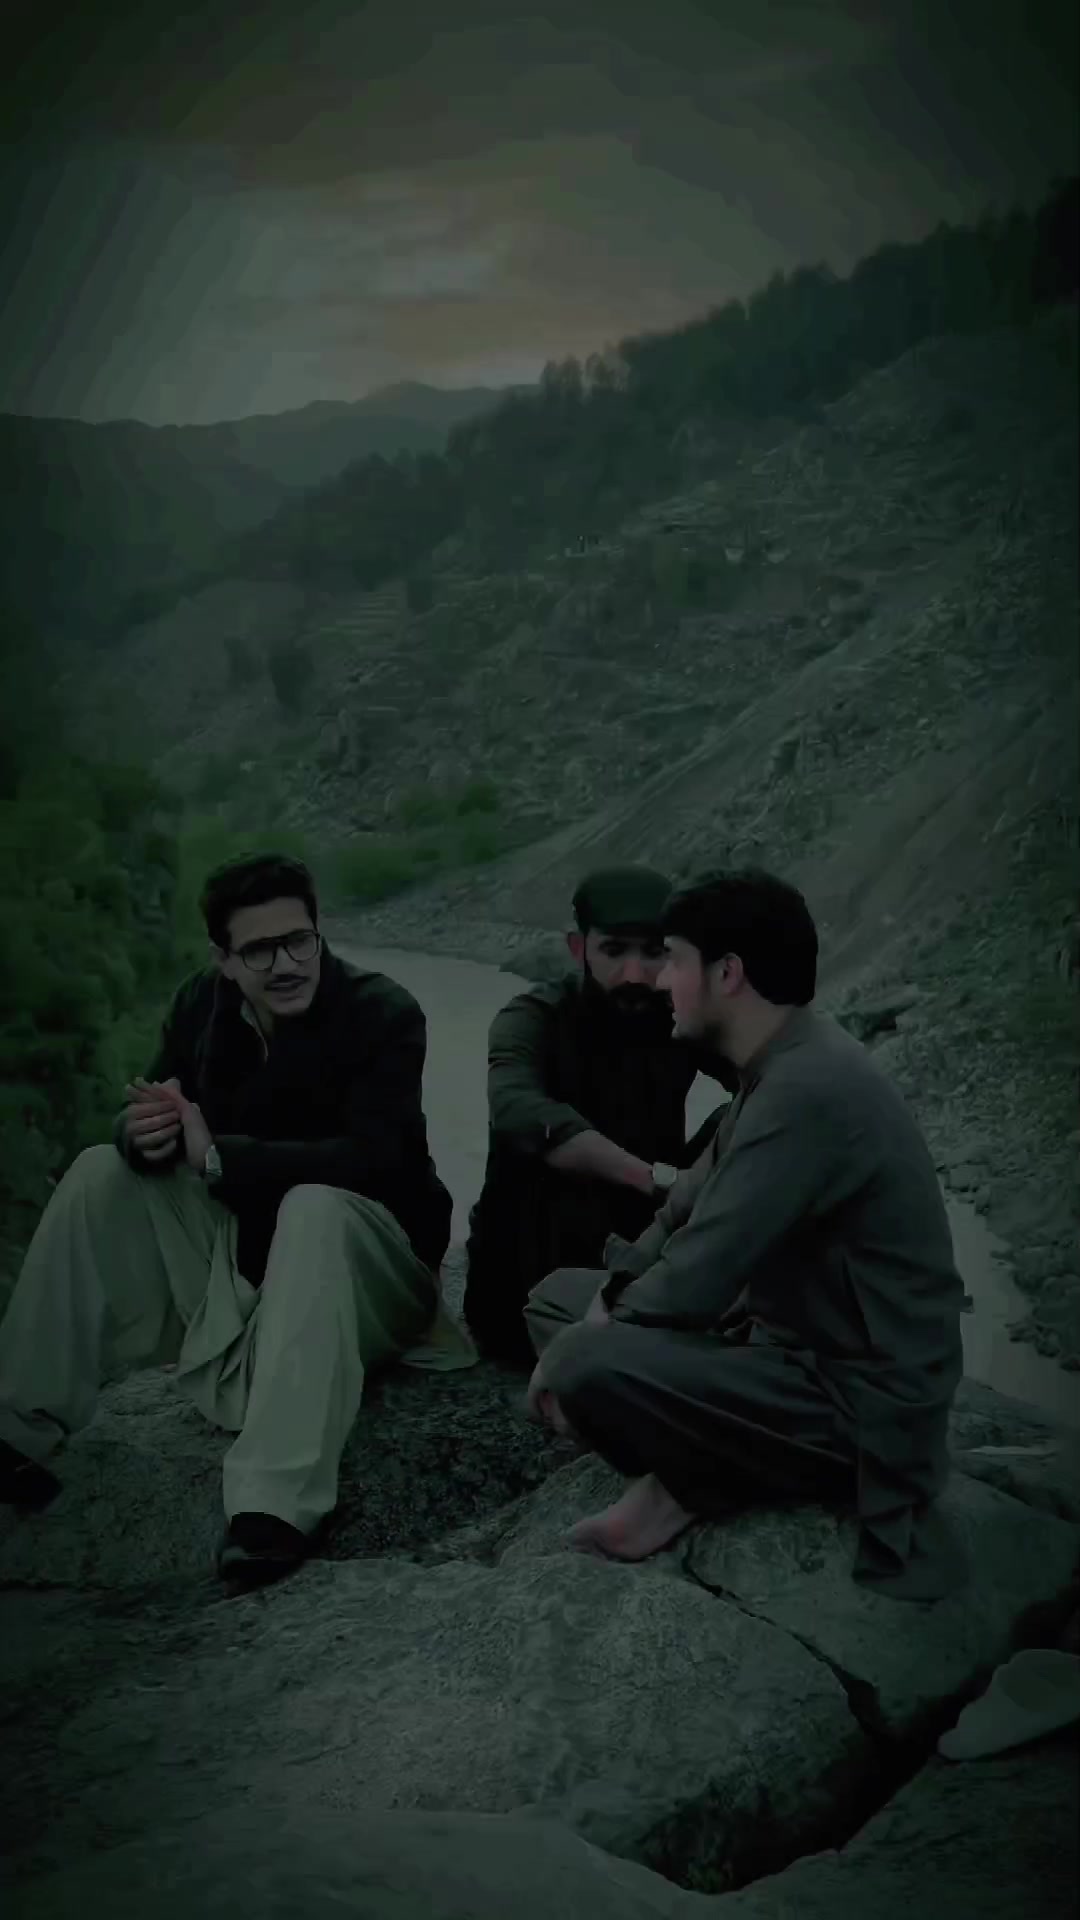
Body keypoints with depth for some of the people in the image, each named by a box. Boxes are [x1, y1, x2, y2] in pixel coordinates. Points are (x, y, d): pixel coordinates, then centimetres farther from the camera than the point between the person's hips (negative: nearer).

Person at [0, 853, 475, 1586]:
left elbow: (375, 1156, -29)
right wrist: (144, 1133, -27)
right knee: (103, 1173, -8)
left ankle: (277, 1505, -50)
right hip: (242, 1249, 6)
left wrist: (216, 1156, -32)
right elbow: (150, 1113, 0)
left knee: (314, 1206, -38)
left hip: (366, 1256, -6)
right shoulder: (203, 1003, -2)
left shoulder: (383, 1013, -19)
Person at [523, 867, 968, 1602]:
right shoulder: (787, 1066, 6)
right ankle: (685, 1476, 0)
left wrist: (571, 1358, -10)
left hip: (857, 1404, -10)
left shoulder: (809, 1090, -27)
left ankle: (694, 1485, -2)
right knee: (558, 1296, 13)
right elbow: (690, 1217, 15)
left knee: (584, 1365, -29)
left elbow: (696, 1283, -27)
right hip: (794, 1340, 10)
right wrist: (611, 1295, -1)